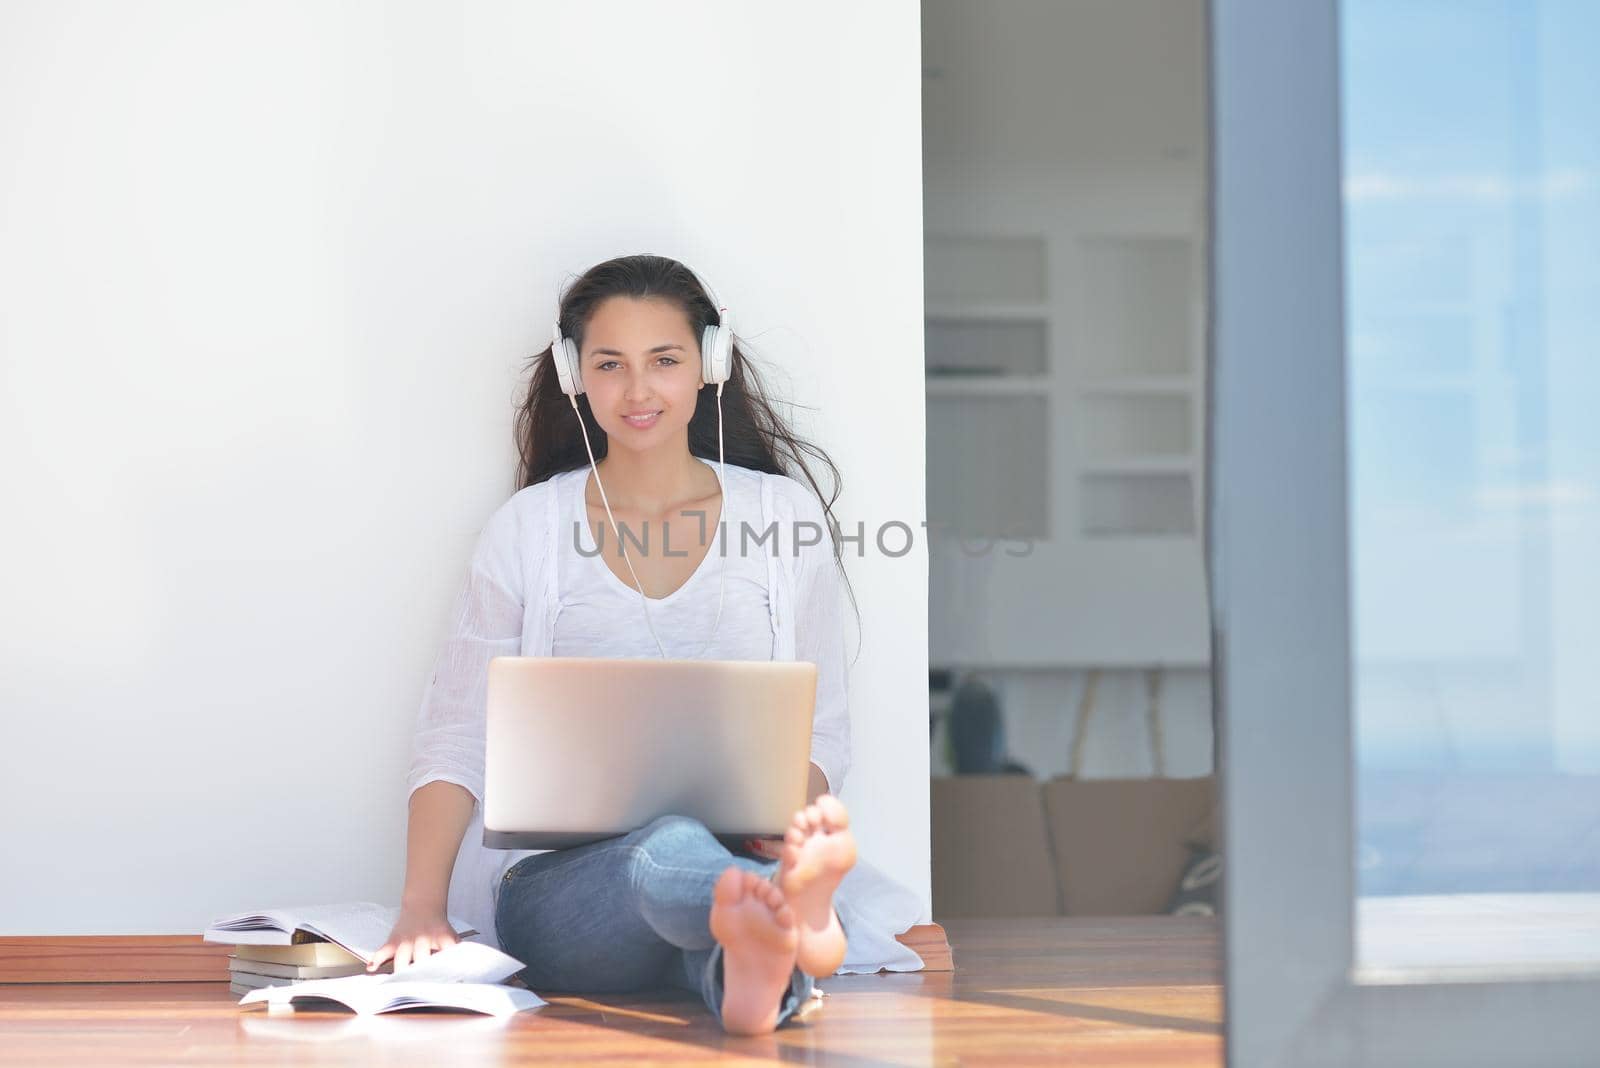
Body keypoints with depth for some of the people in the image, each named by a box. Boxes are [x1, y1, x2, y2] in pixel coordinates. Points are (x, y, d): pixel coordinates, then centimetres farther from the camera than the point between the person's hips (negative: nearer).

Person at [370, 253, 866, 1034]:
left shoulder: (785, 515, 10)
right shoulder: (528, 529, 8)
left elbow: (823, 729, 12)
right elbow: (455, 734, 7)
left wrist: (787, 812, -12)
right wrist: (421, 908, -8)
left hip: (740, 849, 2)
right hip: (560, 878, -1)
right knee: (672, 852, -39)